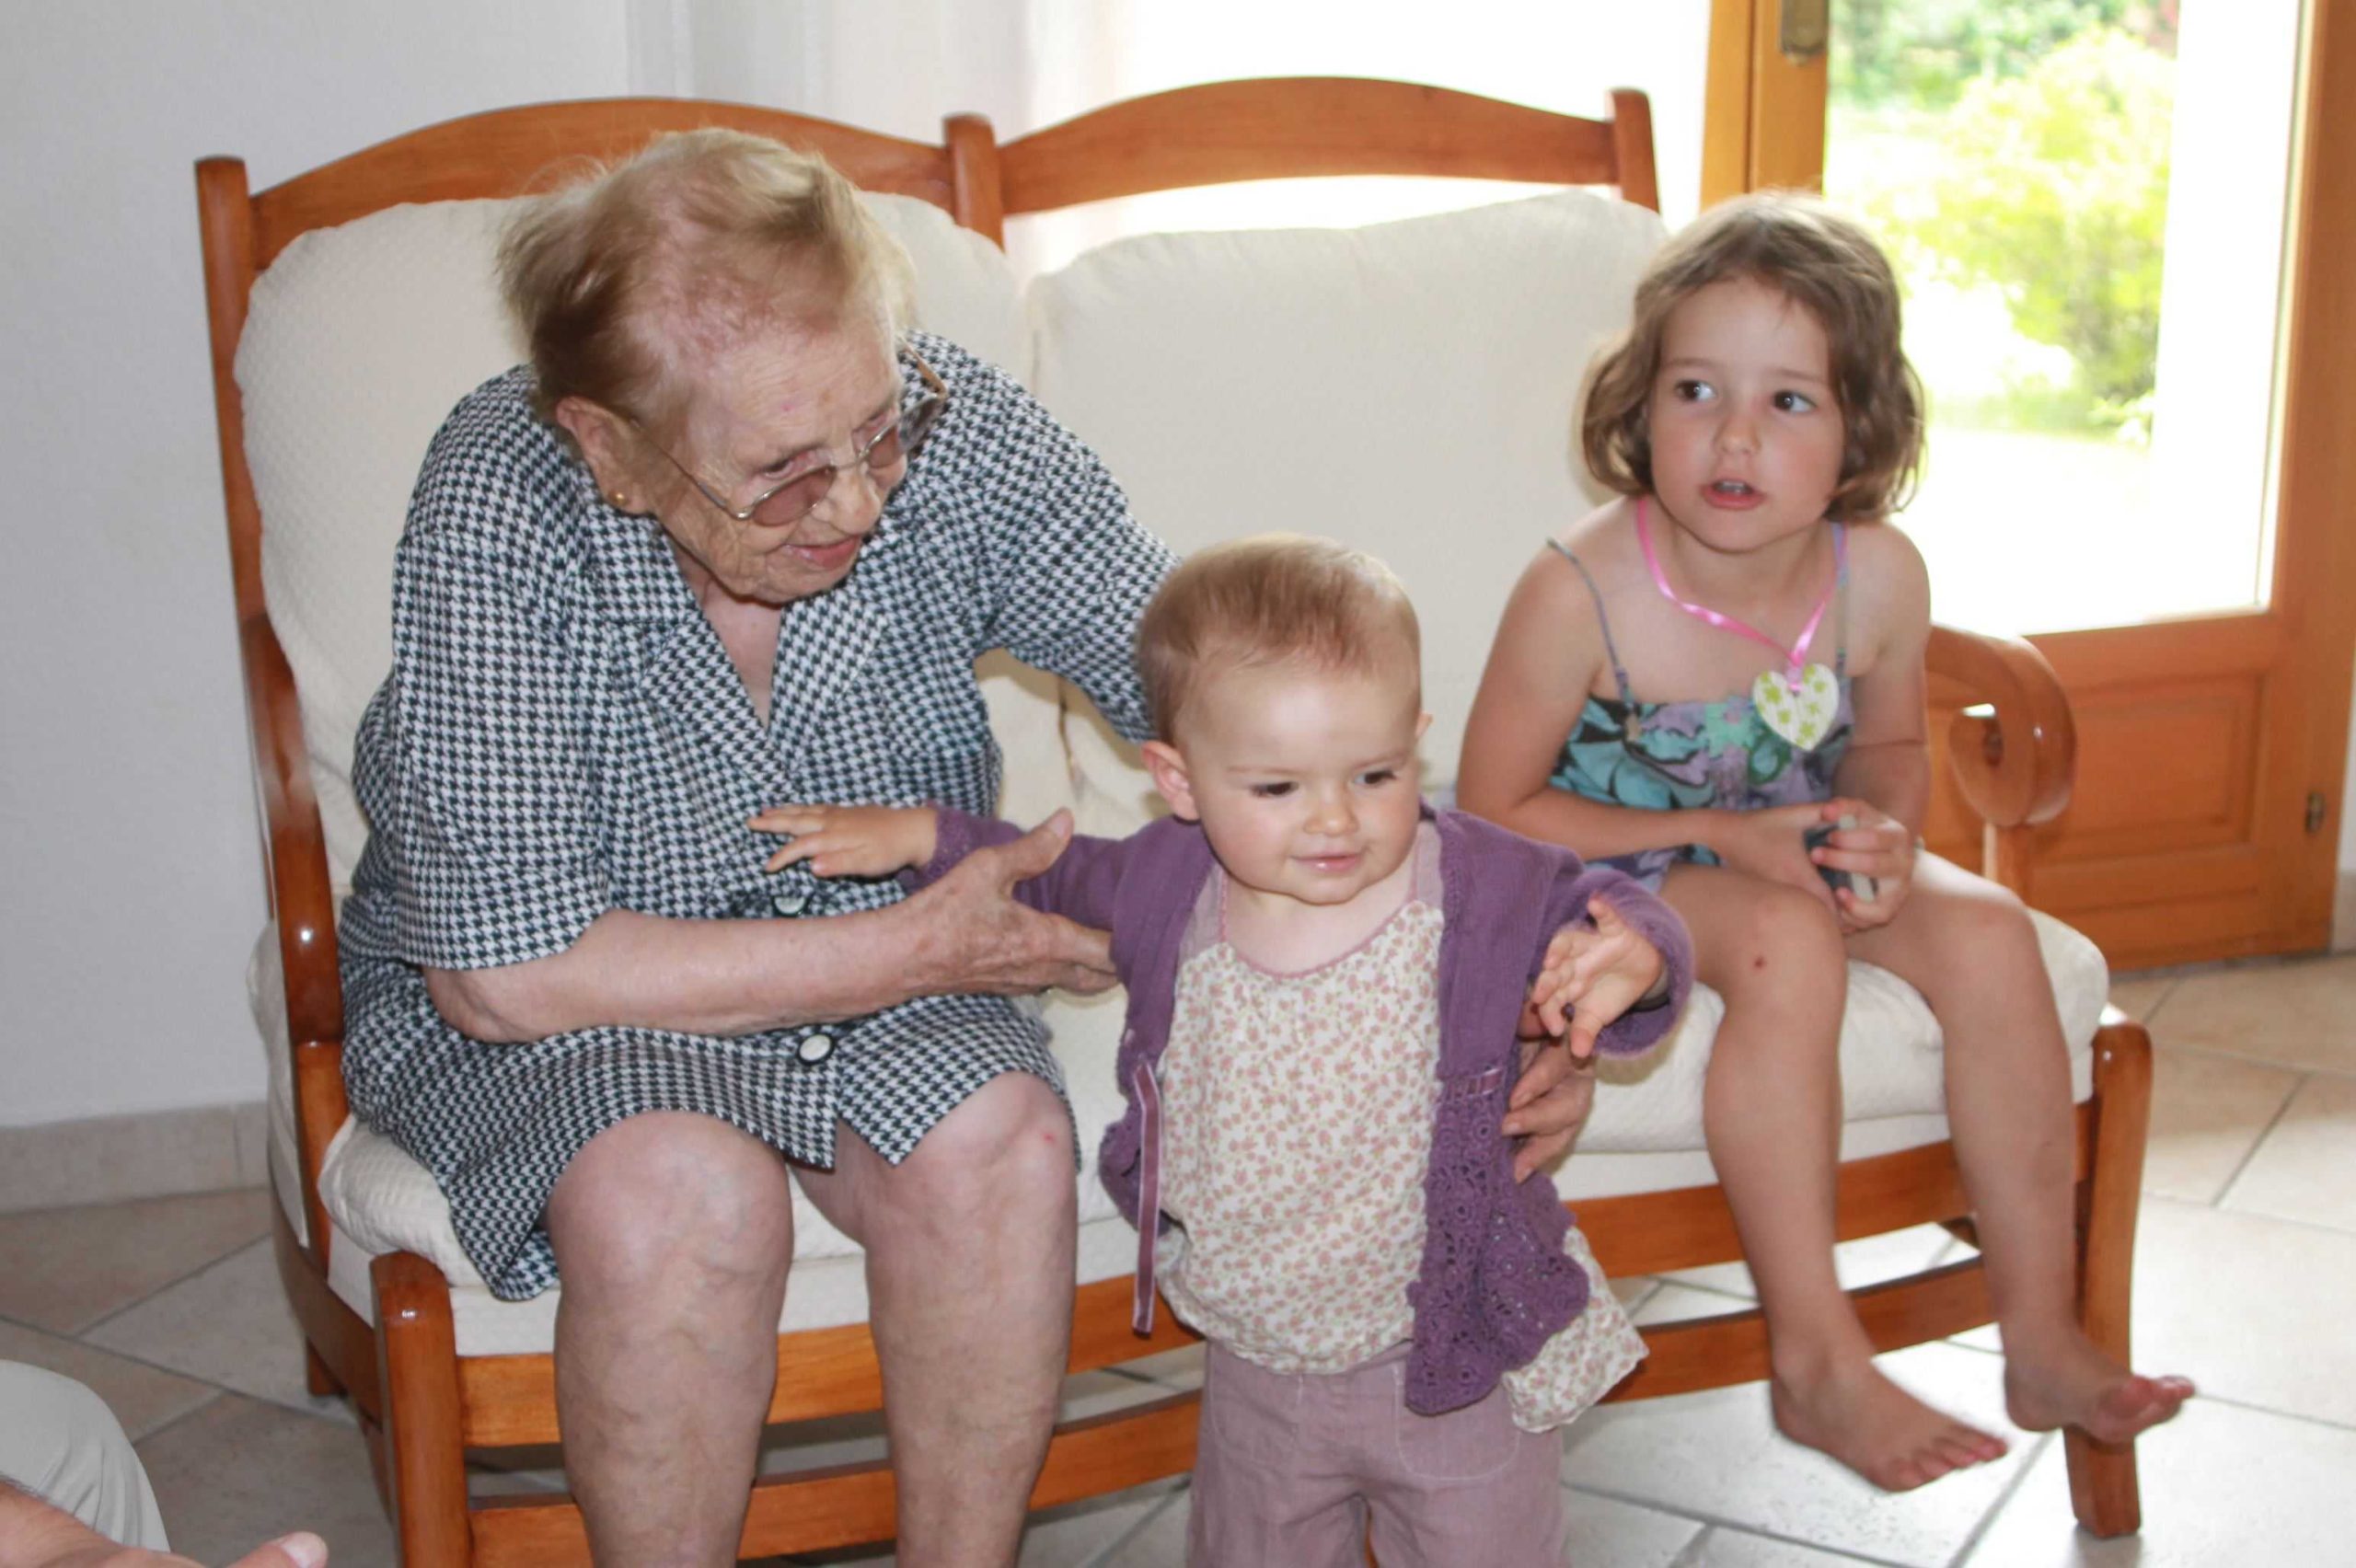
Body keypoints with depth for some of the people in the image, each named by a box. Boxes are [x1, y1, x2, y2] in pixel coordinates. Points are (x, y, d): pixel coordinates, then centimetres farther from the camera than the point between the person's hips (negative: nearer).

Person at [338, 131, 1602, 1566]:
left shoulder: (959, 432, -21)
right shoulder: (501, 517, -28)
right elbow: (503, 967, -27)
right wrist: (917, 950, -25)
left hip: (879, 957, 3)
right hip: (549, 981, -2)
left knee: (1002, 1146, -27)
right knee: (684, 1194, -32)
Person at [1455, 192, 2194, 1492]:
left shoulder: (1880, 575, -14)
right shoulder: (1579, 593, -27)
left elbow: (1890, 744, 6)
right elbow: (1493, 813, -18)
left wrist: (1883, 832, -19)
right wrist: (1722, 837, -22)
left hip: (1798, 854, 5)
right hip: (1613, 874, -5)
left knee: (1988, 932, -17)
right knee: (1785, 941, -33)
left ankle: (2042, 1335, -3)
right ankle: (1814, 1362, -22)